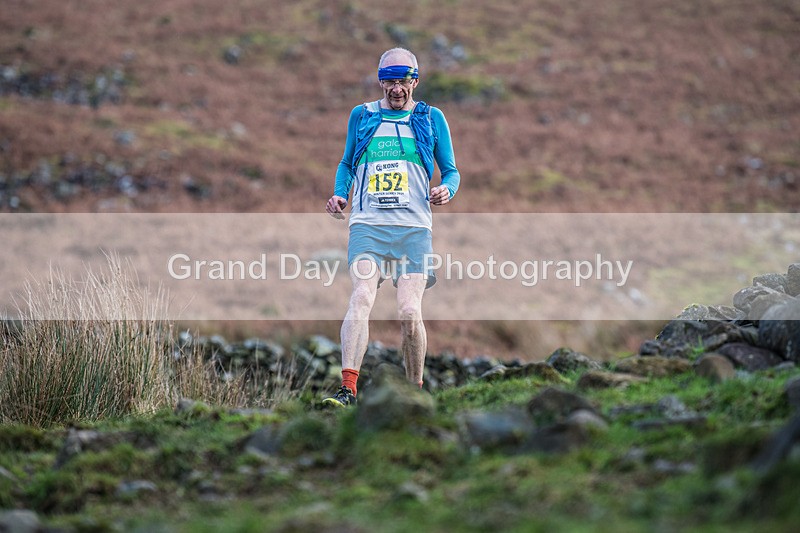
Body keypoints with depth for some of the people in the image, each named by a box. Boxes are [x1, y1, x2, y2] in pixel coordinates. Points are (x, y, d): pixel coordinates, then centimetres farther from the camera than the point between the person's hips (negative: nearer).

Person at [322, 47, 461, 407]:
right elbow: (347, 164, 26)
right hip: (367, 225, 1)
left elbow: (451, 171, 15)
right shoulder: (361, 116, 15)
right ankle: (348, 388, -29)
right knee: (361, 299, -21)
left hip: (413, 229, 0)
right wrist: (339, 194, 7)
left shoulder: (431, 118, 11)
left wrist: (446, 189, -8)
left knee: (409, 313, -10)